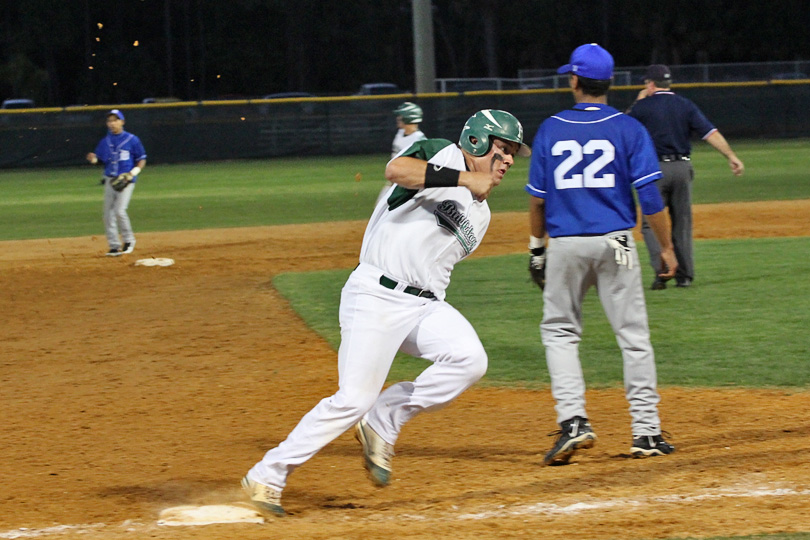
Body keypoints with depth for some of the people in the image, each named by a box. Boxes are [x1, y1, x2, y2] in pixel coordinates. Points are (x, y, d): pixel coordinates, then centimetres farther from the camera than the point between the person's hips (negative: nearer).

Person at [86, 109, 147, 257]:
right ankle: (114, 246, 10)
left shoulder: (132, 140, -1)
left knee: (120, 210, -17)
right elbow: (98, 158, 11)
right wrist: (93, 159, -12)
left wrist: (135, 171, -14)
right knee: (108, 214, 2)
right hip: (110, 180, 5)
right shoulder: (105, 142, 10)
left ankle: (128, 240, 2)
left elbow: (142, 160, 3)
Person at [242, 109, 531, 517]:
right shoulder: (442, 154, 0)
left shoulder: (479, 214, 22)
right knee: (354, 398, -13)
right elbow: (396, 169, -22)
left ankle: (382, 423, -5)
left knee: (468, 358, -22)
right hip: (376, 295, -7)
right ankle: (267, 476, 1)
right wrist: (465, 179, -22)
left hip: (425, 305, 7)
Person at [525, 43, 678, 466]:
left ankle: (572, 420, -4)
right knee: (633, 334, 4)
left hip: (565, 245, 1)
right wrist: (666, 248, 0)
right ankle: (646, 431, 3)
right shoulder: (628, 129, -1)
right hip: (615, 243, -1)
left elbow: (537, 198, 6)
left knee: (559, 331, 12)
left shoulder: (551, 130, 4)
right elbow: (649, 195, -7)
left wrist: (537, 248, 16)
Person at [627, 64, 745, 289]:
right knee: (682, 222, 12)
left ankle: (661, 269, -18)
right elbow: (710, 132, -4)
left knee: (651, 222, 0)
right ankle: (684, 275, 13)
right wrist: (731, 156, -6)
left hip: (655, 169, -4)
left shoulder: (643, 106, -4)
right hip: (682, 168, 4)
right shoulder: (685, 105, 5)